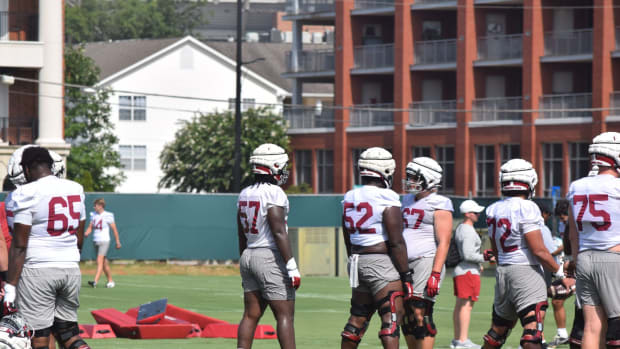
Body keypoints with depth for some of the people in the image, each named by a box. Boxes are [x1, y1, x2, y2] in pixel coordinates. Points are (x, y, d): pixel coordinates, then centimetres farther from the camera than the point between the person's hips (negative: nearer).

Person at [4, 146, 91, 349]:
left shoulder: (26, 194, -11)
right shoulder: (76, 190, 10)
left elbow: (19, 246, -13)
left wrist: (10, 286, -12)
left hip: (38, 269, -6)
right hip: (71, 269, 6)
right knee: (67, 331, 15)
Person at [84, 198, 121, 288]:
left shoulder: (108, 216, -8)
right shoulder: (93, 215, 9)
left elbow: (114, 229, -3)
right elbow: (90, 227, 13)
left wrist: (117, 242, 0)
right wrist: (86, 233, -9)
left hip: (104, 241, -7)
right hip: (96, 240, 7)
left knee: (100, 261, -17)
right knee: (104, 262, 13)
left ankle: (95, 281, -27)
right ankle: (110, 281, 23)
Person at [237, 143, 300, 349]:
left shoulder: (245, 195, 11)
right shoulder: (273, 193, -13)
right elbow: (279, 232, -18)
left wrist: (245, 267, 24)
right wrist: (292, 267, -17)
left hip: (249, 255, 8)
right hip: (270, 257, -8)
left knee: (251, 315, 9)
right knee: (285, 315, -4)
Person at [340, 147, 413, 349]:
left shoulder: (350, 198, 10)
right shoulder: (387, 199, -12)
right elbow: (396, 243, -14)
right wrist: (405, 275, -9)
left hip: (358, 263, 8)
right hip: (382, 263, -8)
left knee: (358, 317, 16)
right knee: (391, 319, -7)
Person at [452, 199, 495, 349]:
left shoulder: (460, 228, 15)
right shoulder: (468, 231, -16)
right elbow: (468, 255, -22)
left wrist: (478, 262, 23)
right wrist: (485, 258, -13)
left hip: (459, 270, 10)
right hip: (468, 271, -10)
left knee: (460, 305, 12)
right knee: (467, 305, -10)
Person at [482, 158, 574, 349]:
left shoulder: (493, 210, 9)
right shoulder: (526, 208, -14)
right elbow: (538, 250, -15)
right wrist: (562, 275, -5)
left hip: (502, 270, 8)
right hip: (526, 271, -8)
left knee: (498, 329, 20)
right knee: (533, 333, -13)